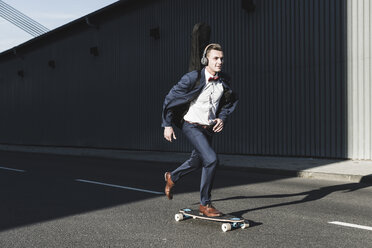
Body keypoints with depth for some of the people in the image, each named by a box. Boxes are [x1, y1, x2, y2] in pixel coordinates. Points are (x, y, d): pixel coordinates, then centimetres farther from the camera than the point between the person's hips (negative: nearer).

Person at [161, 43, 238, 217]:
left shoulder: (224, 81, -1)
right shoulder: (193, 78, -17)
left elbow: (228, 103, 17)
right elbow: (170, 99, -9)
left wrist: (222, 118, -1)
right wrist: (168, 125, -8)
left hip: (209, 128, 7)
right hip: (192, 125, -7)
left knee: (197, 162, 22)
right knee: (211, 159, -21)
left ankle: (172, 177, 52)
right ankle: (205, 204, -7)